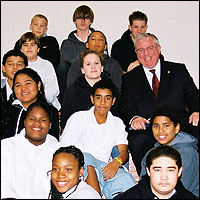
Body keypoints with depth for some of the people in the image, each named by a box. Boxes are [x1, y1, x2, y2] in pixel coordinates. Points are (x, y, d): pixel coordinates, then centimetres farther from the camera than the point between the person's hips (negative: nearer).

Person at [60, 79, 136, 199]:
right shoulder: (78, 118, 6)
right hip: (83, 168, -2)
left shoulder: (117, 123, 17)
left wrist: (117, 161, -18)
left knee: (127, 179, -29)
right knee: (85, 157, -37)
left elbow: (124, 152, 7)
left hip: (104, 169, 2)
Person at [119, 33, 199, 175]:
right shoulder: (129, 78, 20)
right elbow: (126, 106, 8)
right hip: (146, 128, 0)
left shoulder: (178, 70, 21)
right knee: (138, 140, -35)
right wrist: (134, 118, -16)